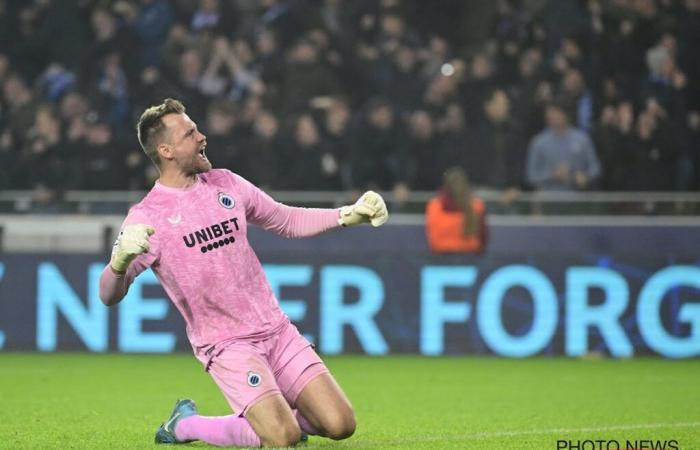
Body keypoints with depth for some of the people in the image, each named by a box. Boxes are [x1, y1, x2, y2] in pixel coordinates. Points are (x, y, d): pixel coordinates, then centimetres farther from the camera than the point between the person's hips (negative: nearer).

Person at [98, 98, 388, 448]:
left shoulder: (225, 184, 8)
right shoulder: (147, 217, -10)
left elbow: (288, 221, 21)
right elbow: (109, 295, -17)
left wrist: (350, 215, 8)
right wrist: (120, 261, -39)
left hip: (277, 330, 6)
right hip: (225, 346, -6)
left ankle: (277, 412, 23)